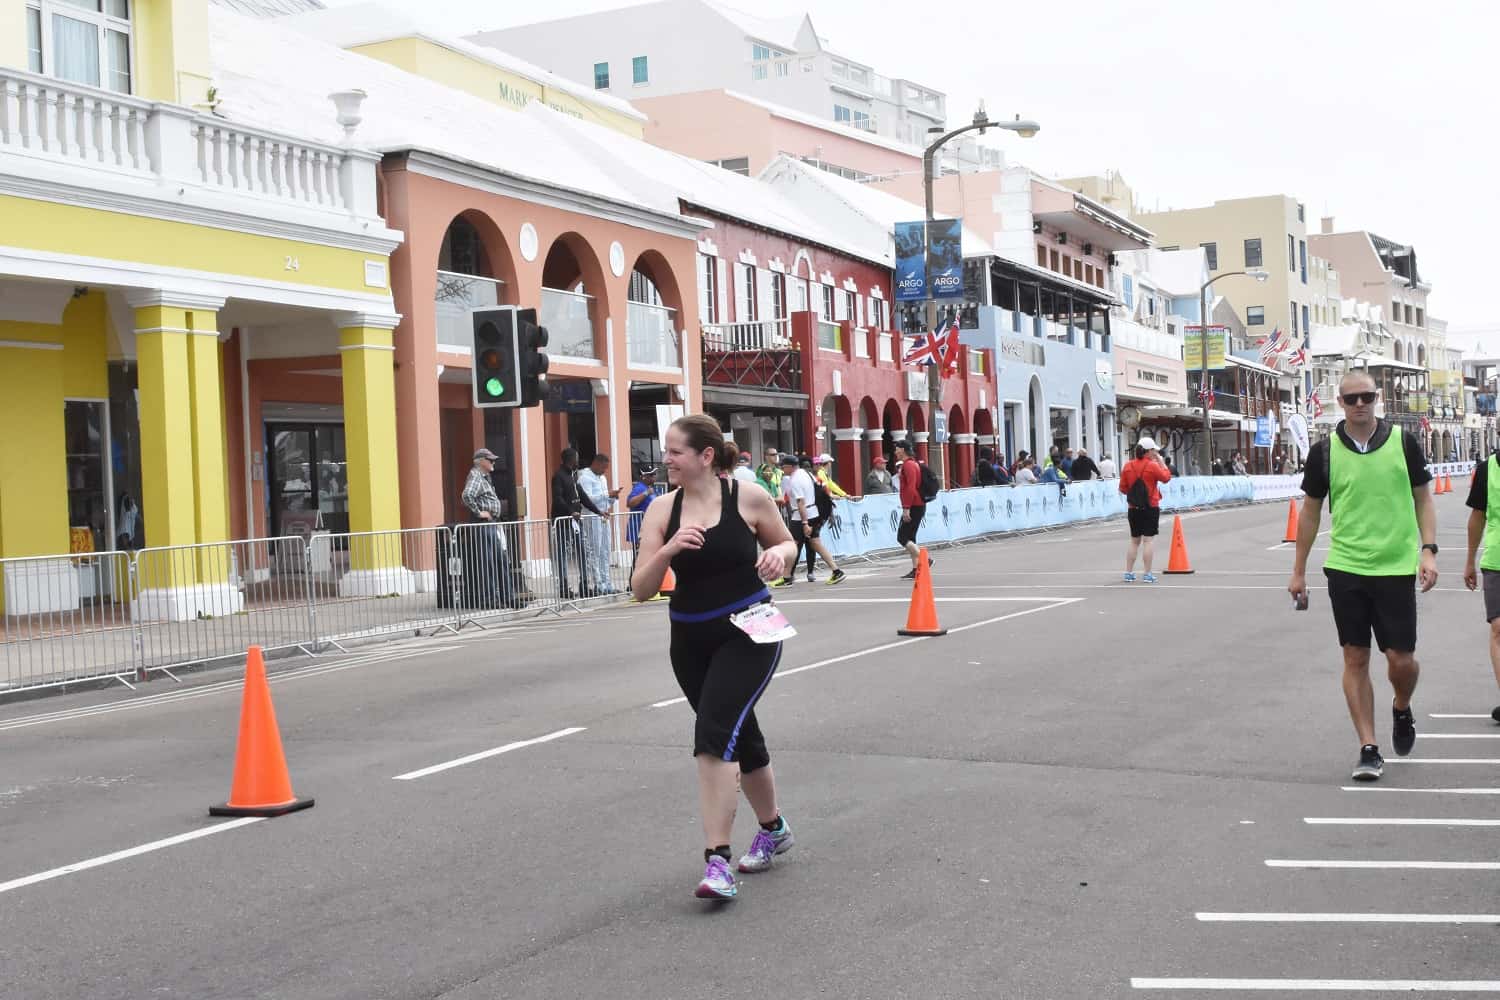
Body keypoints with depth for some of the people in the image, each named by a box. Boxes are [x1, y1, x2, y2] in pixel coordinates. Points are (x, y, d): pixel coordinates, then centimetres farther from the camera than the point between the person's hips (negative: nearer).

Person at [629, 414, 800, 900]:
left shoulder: (748, 498, -9)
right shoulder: (663, 510, -3)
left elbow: (787, 544, 8)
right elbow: (641, 589, -5)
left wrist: (778, 554, -15)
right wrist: (667, 551, -23)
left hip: (748, 633, -4)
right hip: (690, 639, 4)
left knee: (714, 733, -21)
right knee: (740, 737, 19)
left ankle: (717, 859, -17)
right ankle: (773, 829, 43)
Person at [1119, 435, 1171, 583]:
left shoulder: (1128, 466, 2)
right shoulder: (1152, 465, -12)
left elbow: (1123, 488, 5)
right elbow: (1166, 477, 0)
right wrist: (1160, 461, 6)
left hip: (1133, 508, 5)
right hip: (1150, 508, -5)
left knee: (1134, 541, 13)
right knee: (1149, 540, -2)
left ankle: (1129, 573, 13)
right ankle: (1148, 574, -4)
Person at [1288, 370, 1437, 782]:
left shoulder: (1403, 442, 1)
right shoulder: (1325, 451, 2)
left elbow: (1422, 499, 8)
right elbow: (1311, 511, 10)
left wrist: (1428, 550, -5)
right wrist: (1298, 571, 10)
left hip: (1396, 567, -1)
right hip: (1345, 567, 1)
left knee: (1401, 659, 0)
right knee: (1355, 659, 2)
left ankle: (1401, 709, 33)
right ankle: (1369, 749, 9)